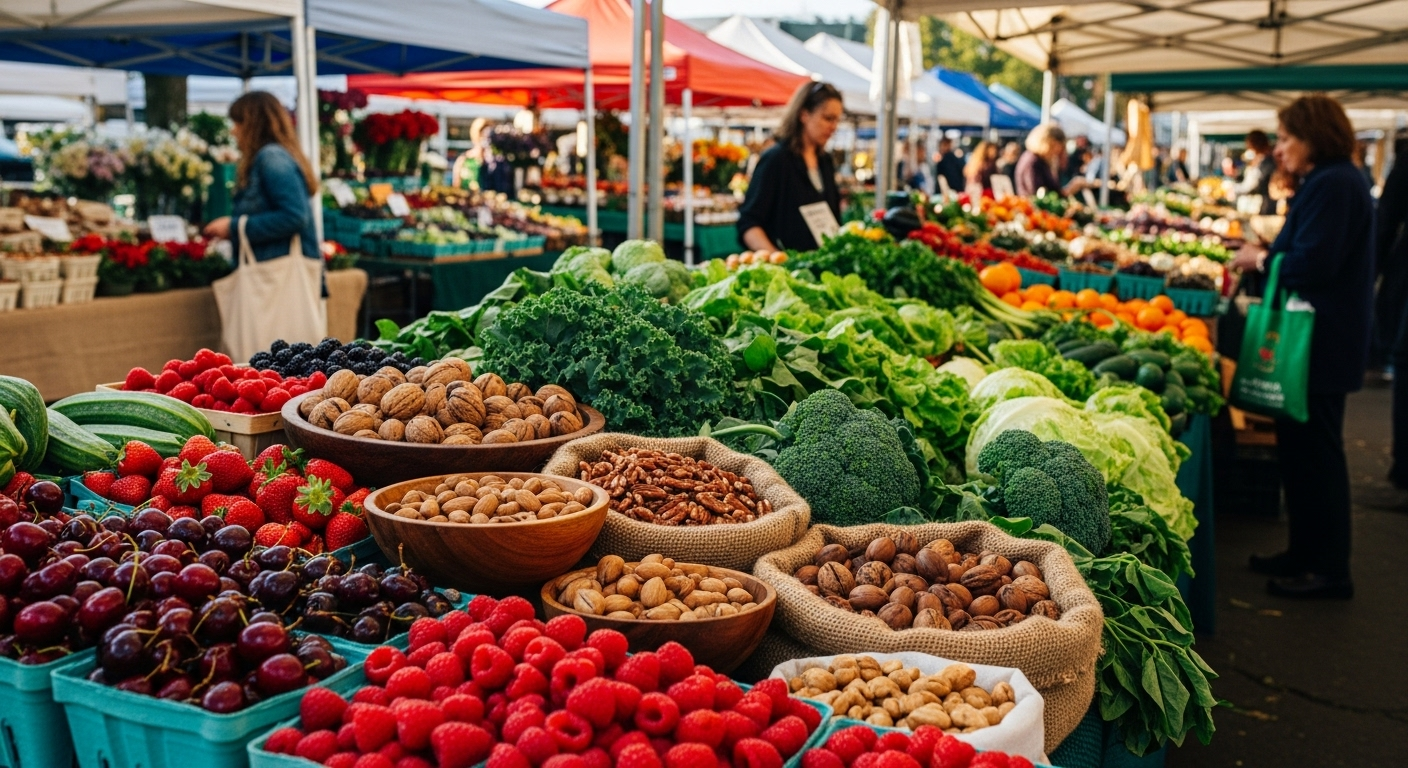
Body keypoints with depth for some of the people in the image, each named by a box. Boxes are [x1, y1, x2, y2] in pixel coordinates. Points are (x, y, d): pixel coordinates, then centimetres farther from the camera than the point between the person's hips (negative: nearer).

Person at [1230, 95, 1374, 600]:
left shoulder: (1333, 185, -17)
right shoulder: (1330, 181, 17)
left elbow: (1313, 264, -24)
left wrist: (1261, 260, -9)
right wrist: (1267, 258, 9)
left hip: (1322, 344, -11)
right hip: (1321, 338, 11)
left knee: (1314, 452, -3)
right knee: (1300, 448, 16)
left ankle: (1328, 571, 6)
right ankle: (1306, 553, 27)